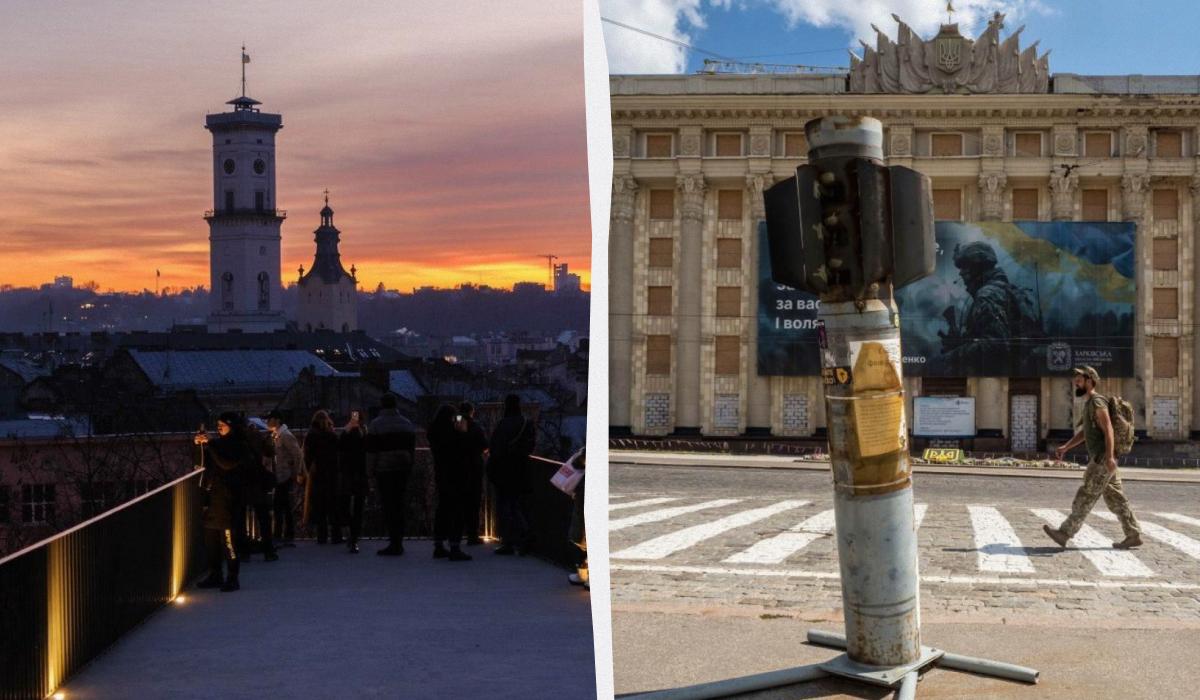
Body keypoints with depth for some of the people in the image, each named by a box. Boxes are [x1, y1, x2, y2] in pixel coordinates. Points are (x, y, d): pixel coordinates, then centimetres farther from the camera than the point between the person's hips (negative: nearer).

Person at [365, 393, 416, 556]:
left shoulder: (376, 424, -6)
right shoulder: (407, 423, 12)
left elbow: (371, 451, -8)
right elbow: (412, 449, 15)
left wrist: (370, 471, -2)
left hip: (384, 469, -5)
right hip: (403, 469, 5)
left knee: (389, 507, -4)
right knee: (399, 505, 12)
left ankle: (394, 544, -8)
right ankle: (399, 542, 15)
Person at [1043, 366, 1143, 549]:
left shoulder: (1097, 402, -13)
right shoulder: (1089, 403, 19)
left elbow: (1108, 429, -22)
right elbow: (1085, 432, 26)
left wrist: (1109, 456, -30)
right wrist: (1065, 447, 19)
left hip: (1103, 459, -10)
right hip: (1100, 459, 10)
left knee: (1085, 496, -7)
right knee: (1115, 499, 10)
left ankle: (1065, 533, -5)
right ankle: (1133, 535, 12)